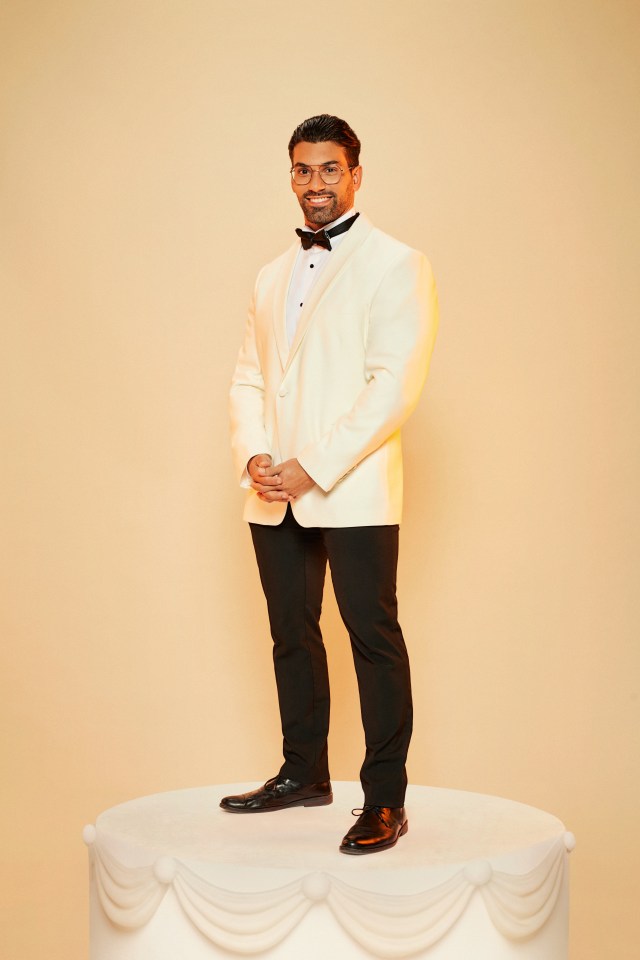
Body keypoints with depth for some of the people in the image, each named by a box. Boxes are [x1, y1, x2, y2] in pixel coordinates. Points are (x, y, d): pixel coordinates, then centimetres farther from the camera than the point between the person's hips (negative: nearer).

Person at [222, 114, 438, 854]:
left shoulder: (395, 265, -2)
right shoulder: (271, 277, 19)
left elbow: (394, 385, -12)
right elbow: (248, 377, 16)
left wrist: (312, 469, -17)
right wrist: (253, 455, -4)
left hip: (353, 491, -6)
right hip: (274, 495, 7)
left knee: (373, 638, -3)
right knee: (292, 635, 13)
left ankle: (385, 800, 4)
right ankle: (304, 773, 27)